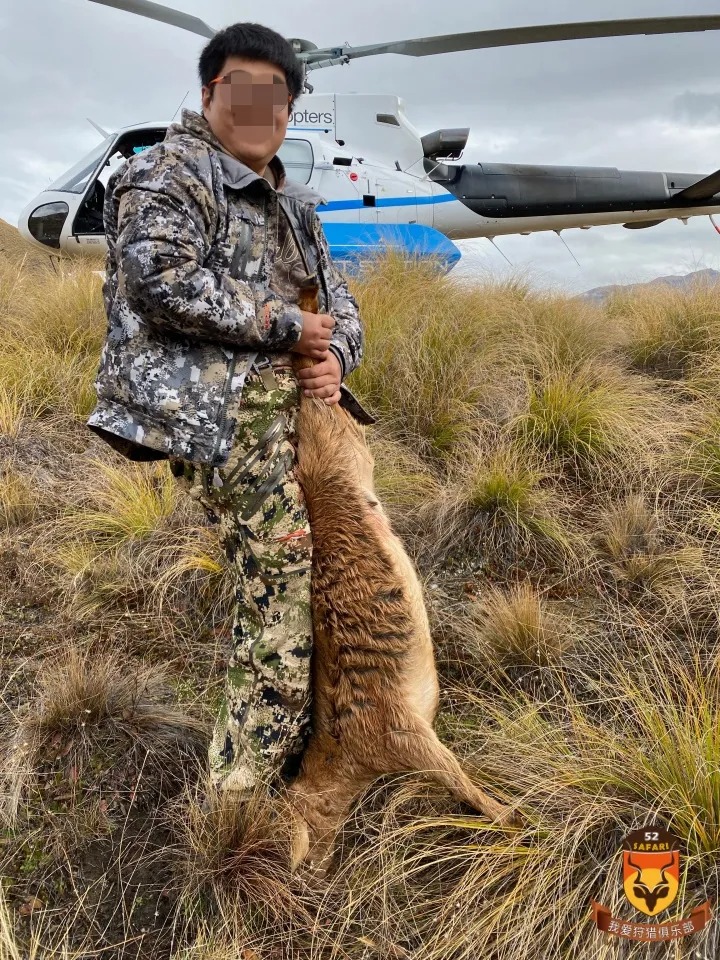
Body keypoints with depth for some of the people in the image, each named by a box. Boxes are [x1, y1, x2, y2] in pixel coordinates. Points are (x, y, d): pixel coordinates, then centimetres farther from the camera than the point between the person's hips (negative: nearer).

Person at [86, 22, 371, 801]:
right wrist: (287, 327, -12)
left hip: (294, 401, 9)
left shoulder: (290, 202, 26)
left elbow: (336, 296, 24)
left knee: (294, 574, 11)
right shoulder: (168, 173, 1)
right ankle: (244, 785, 1)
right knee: (282, 573, -13)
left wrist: (335, 355, 1)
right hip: (226, 408, -8)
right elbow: (164, 282, -16)